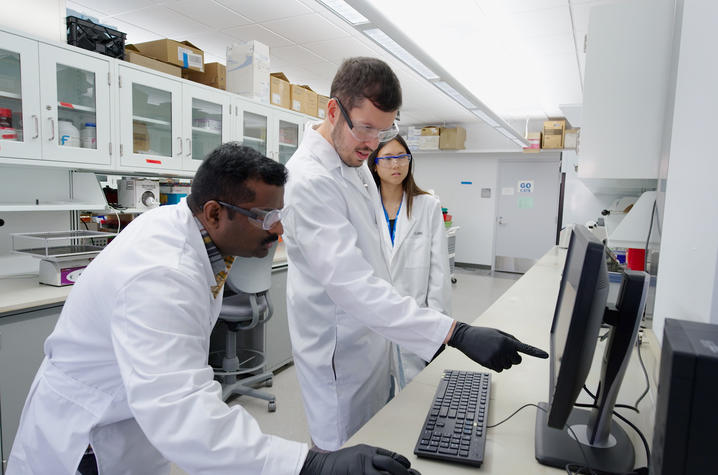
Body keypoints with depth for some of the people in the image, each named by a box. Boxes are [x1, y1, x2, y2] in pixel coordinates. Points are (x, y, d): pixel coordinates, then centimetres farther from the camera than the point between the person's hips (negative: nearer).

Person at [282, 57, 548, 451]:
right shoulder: (310, 180, -28)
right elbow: (352, 285, -37)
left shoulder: (355, 160, 3)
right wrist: (458, 334, -41)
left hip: (371, 334, 9)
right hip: (339, 351, -8)